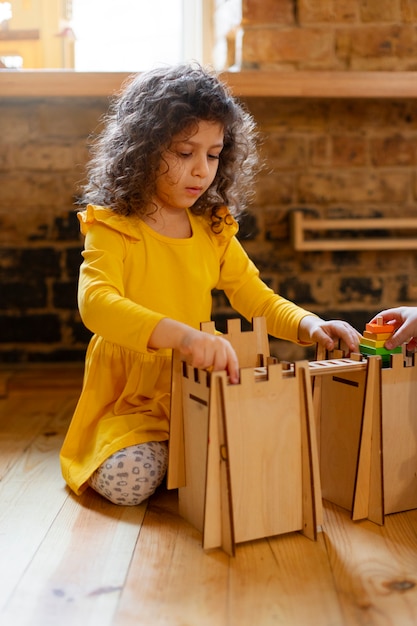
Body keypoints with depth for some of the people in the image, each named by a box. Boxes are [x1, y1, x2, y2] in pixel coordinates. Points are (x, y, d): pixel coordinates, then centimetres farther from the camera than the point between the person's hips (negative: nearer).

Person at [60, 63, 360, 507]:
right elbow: (95, 303, -28)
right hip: (128, 398, -4)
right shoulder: (112, 227, -9)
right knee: (129, 480, -28)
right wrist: (183, 334, -44)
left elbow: (259, 300, 10)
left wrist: (307, 324, -13)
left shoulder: (214, 230, 8)